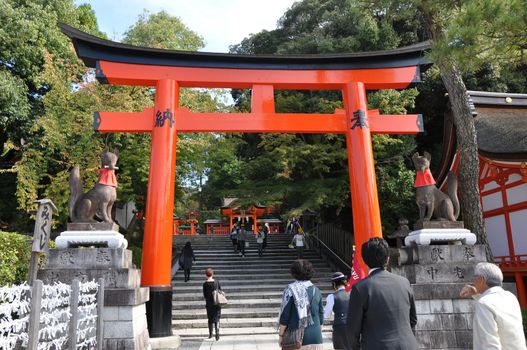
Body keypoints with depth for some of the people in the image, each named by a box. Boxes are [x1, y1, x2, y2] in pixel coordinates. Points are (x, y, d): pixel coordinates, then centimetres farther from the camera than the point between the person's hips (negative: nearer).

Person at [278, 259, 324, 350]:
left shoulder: (291, 290, -9)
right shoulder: (316, 290, 5)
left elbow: (285, 315, -9)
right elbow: (321, 315, 10)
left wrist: (281, 335, 0)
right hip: (315, 337, 4)